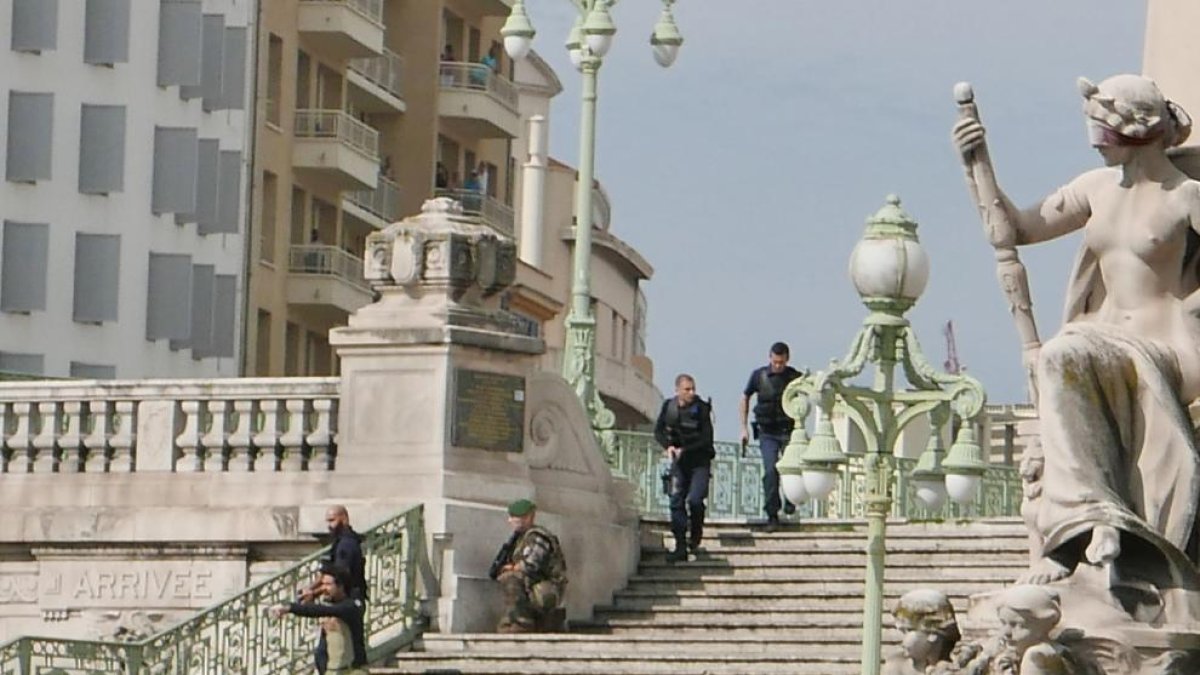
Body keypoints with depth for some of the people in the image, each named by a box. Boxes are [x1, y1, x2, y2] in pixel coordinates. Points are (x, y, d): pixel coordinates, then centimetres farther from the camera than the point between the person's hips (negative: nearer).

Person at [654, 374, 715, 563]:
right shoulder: (669, 407, 1)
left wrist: (684, 450, -19)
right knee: (677, 501, -2)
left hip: (699, 462, -4)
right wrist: (668, 446, -12)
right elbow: (658, 431, 8)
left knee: (695, 500, -16)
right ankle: (680, 546, 3)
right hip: (679, 462, 4)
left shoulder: (701, 409, -11)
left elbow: (706, 439, -13)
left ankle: (695, 538, 9)